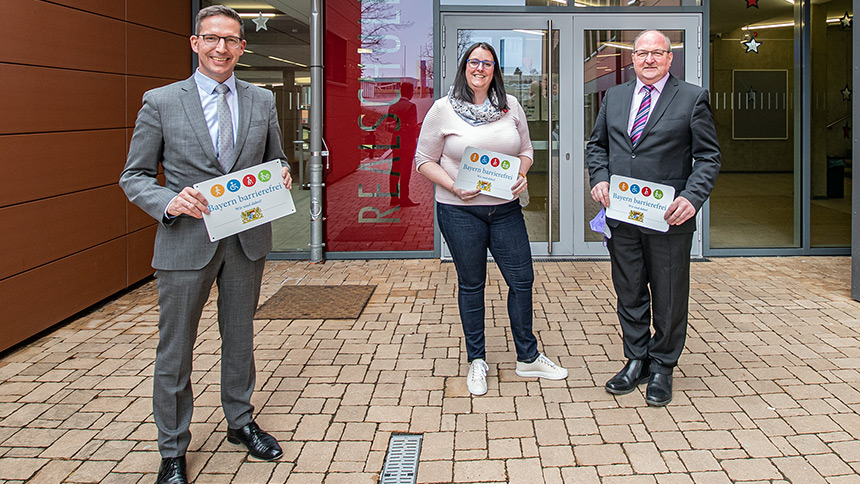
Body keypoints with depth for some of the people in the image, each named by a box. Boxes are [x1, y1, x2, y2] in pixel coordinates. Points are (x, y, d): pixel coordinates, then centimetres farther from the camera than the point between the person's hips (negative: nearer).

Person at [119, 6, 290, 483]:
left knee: (240, 338, 18)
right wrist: (168, 202, -21)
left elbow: (276, 163, 16)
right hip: (186, 241, -3)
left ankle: (240, 422, 39)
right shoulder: (160, 102, -3)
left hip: (247, 240, 3)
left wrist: (281, 180, -8)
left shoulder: (262, 102, 6)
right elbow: (134, 176, -2)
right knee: (174, 350, 5)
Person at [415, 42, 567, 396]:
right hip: (460, 211, -3)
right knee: (471, 284, 7)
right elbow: (424, 160, -1)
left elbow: (525, 150, 15)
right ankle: (476, 361, 23)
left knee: (522, 279, 5)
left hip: (505, 208, 3)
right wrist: (453, 187, -16)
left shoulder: (510, 107, 6)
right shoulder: (444, 109, -3)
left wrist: (522, 174, -7)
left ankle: (528, 357, 23)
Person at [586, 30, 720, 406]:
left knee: (669, 298, 7)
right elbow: (596, 144, 18)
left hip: (669, 219, -3)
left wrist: (692, 198, -17)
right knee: (629, 294, 13)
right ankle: (636, 361, 28)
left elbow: (708, 157, -2)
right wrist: (599, 178, -1)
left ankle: (662, 366, 23)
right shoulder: (614, 97, 12)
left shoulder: (692, 98, 0)